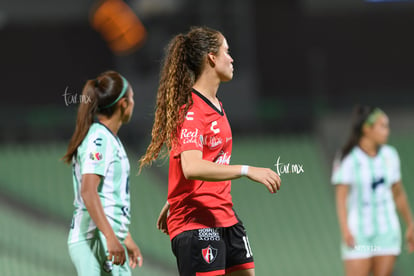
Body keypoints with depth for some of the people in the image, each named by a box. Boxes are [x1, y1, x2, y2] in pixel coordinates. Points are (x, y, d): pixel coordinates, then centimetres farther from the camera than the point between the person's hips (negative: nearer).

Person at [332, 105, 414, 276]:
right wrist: (345, 230, -27)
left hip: (387, 230, 4)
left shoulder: (390, 156, 4)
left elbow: (398, 194, 14)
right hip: (358, 235, -4)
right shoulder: (347, 159, -9)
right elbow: (341, 197, -15)